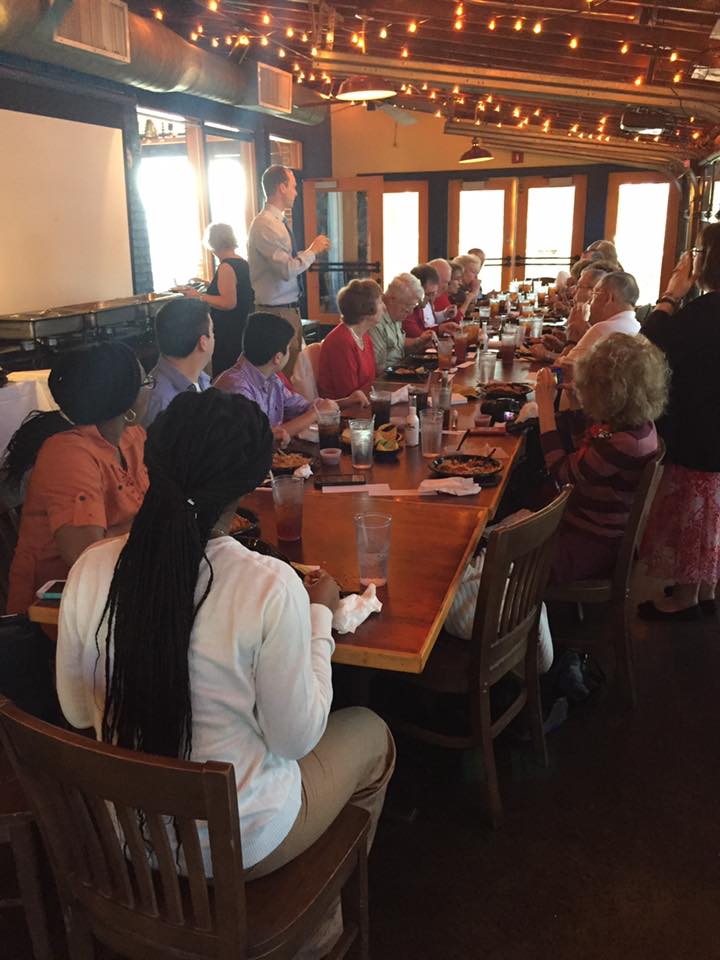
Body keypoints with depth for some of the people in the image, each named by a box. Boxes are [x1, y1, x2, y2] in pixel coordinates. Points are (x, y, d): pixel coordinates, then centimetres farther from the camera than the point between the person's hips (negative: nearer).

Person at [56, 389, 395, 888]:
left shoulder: (90, 570, -17)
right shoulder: (270, 587, -31)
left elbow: (77, 712, -3)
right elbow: (296, 738, -17)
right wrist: (319, 618, -7)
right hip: (238, 847, -5)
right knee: (372, 734, 23)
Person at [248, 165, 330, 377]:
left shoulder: (278, 222, 12)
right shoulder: (265, 225, -18)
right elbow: (287, 269, -26)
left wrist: (312, 250, 13)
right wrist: (312, 250, -13)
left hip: (290, 308, 10)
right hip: (277, 311, -10)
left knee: (295, 364, 15)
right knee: (284, 370, -6)